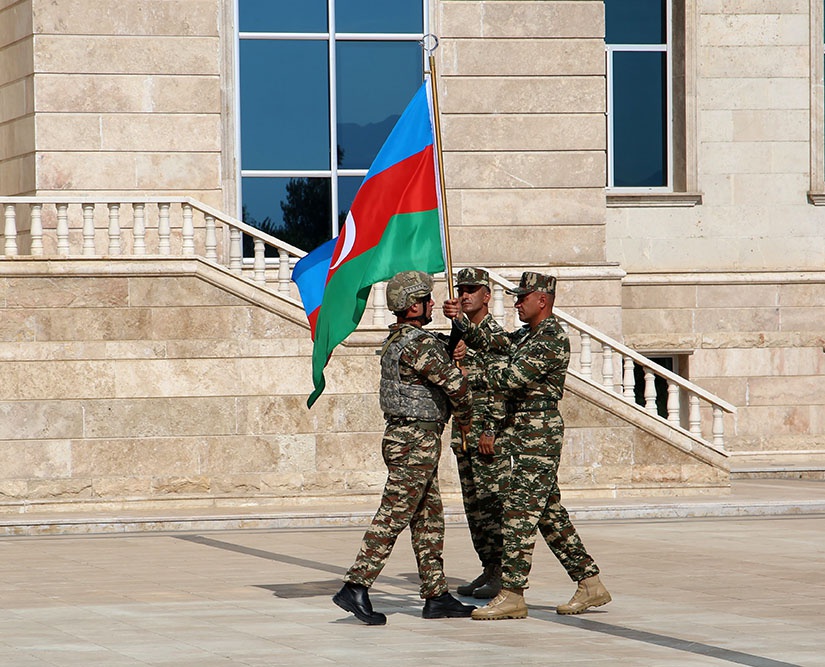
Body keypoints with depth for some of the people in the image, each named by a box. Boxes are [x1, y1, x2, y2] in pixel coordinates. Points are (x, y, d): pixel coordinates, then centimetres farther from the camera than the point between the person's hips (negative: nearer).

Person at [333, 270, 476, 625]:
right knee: (393, 516, -9)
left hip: (402, 435, 10)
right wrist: (464, 418, 0)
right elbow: (456, 384, -19)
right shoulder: (420, 344, -18)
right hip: (417, 440, -10)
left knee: (429, 518, 12)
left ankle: (437, 595, 15)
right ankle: (356, 587, -11)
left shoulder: (395, 340, 12)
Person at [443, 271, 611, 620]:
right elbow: (488, 344, 20)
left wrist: (494, 369, -3)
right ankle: (590, 584, 14)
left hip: (538, 435, -10)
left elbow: (511, 378, -22)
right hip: (529, 434, 10)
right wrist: (460, 319, 6)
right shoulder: (527, 334, 17)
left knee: (519, 513, -10)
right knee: (549, 514, 11)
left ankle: (511, 595, -9)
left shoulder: (551, 339, -16)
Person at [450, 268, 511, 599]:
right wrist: (459, 433, 14)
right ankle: (488, 569, 14)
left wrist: (490, 431, -20)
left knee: (492, 501, -8)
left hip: (489, 433, -9)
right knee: (473, 504, 9)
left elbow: (502, 388, -16)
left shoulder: (496, 336, -10)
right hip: (463, 432, 9)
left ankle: (504, 574, -6)